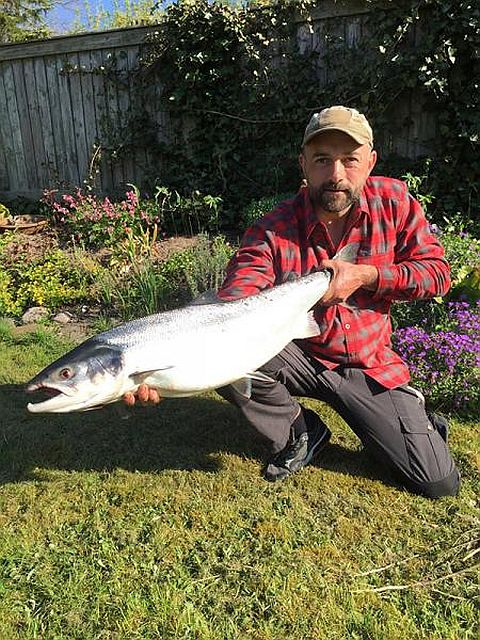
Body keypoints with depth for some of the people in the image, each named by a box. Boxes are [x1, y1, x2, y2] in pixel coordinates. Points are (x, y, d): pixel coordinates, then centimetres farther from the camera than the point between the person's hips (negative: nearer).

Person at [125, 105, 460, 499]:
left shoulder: (394, 201, -8)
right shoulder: (272, 233, -19)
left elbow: (437, 272, -3)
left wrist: (364, 275, -21)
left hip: (371, 367, 1)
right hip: (300, 358, 0)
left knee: (440, 483, -7)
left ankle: (420, 422, 32)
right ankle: (298, 434, 0)